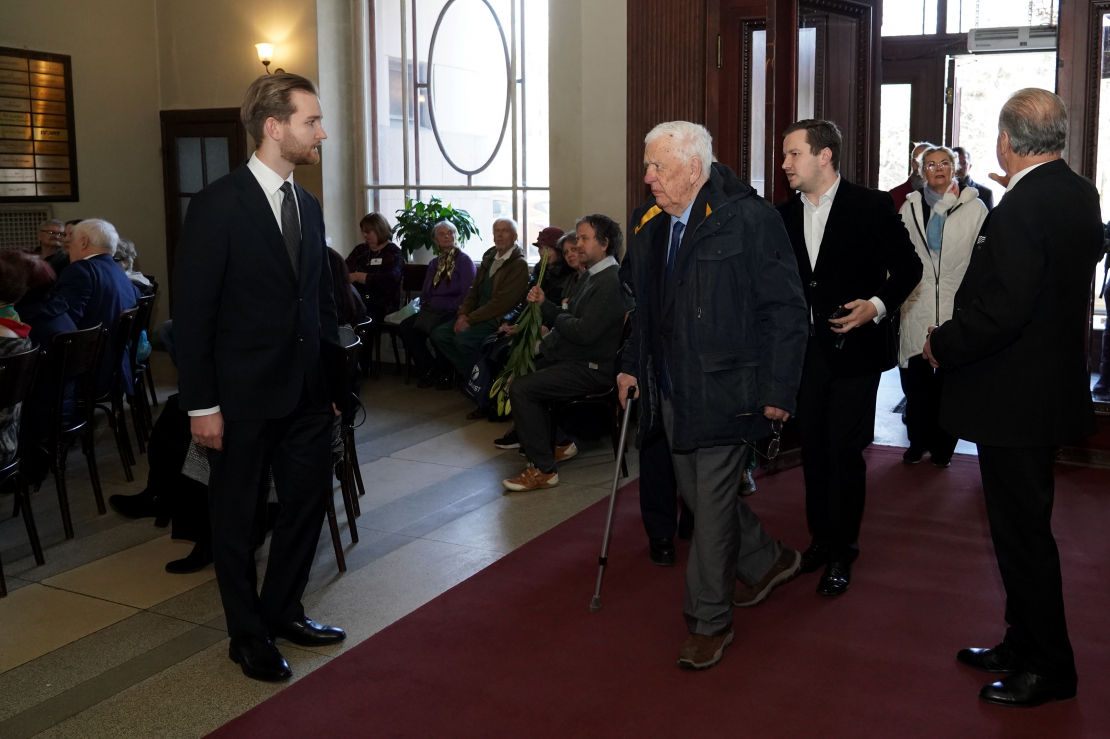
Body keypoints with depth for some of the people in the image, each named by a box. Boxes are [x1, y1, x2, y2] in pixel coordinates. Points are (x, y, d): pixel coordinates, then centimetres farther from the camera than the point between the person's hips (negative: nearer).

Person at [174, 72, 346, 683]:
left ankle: (282, 610, 34)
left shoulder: (308, 206, 9)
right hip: (244, 396, -6)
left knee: (308, 499, 15)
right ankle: (247, 634, 26)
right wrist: (201, 404, -14)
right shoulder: (218, 204, -12)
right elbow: (192, 312, -13)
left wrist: (332, 374, 10)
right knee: (238, 517, 9)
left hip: (307, 391, 7)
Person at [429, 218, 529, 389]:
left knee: (462, 339, -29)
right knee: (439, 333, -10)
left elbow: (502, 302, -17)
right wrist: (463, 314, -3)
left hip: (498, 319, -8)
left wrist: (470, 319, -17)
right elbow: (474, 289, 16)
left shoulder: (519, 265, -9)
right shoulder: (489, 257, 15)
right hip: (476, 315, 8)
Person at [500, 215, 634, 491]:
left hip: (593, 369, -11)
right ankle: (557, 445, 22)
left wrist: (557, 322, -7)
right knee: (522, 374, 16)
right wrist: (544, 303, -2)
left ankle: (543, 469, -12)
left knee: (521, 388, -20)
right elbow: (567, 318, 16)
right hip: (573, 359, 11)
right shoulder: (592, 276, 15)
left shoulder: (611, 283, -19)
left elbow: (585, 331, -27)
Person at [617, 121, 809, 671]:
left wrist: (778, 391, -14)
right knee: (699, 494, 17)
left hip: (726, 393, -7)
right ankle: (766, 562, 42)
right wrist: (632, 366, 12)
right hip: (671, 393, 8)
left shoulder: (749, 219, -13)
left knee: (713, 503, -1)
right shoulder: (648, 224, 8)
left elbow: (786, 311, -12)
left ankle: (709, 621, 15)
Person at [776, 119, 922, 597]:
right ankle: (820, 540, 27)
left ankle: (842, 553, 14)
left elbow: (908, 267, -3)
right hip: (804, 353, 5)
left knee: (845, 453, 0)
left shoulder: (871, 206, -6)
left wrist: (877, 305, -18)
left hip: (853, 349, -5)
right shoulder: (784, 215, 8)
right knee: (813, 450, 12)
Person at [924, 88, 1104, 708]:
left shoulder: (1021, 209, -23)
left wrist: (943, 344, -11)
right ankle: (1024, 644, 33)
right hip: (1053, 384, 10)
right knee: (1024, 525, 20)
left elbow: (1000, 311, -28)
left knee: (1022, 531, 3)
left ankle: (1050, 669, 17)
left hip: (1016, 398, -10)